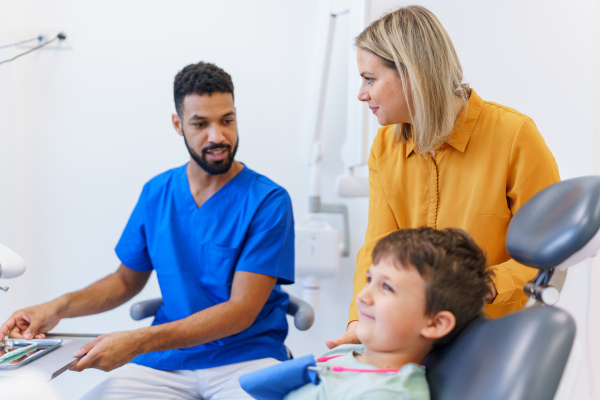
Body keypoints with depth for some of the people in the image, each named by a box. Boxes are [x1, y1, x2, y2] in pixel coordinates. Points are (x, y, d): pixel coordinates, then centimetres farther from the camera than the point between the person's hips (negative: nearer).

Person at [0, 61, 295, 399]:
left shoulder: (268, 201, -8)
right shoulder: (157, 194, 8)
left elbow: (241, 310, -14)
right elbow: (127, 280, 19)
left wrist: (137, 342, -23)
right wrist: (58, 307, 0)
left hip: (247, 357, -4)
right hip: (166, 362, 4)